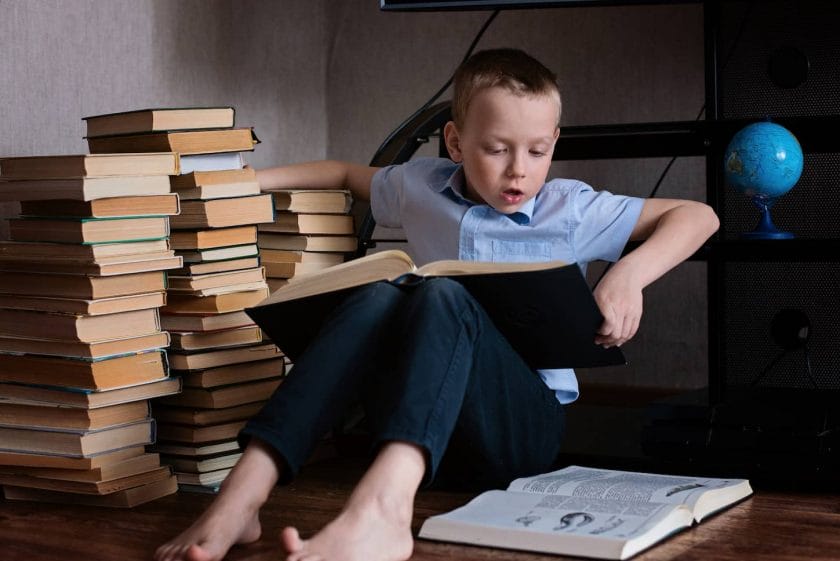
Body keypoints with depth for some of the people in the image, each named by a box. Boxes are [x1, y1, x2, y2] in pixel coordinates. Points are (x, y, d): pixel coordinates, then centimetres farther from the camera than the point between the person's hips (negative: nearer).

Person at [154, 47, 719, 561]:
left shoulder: (569, 209, 4)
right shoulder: (420, 188, 13)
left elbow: (698, 216, 6)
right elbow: (348, 174, 32)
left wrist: (629, 274, -12)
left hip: (526, 426, -3)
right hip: (421, 436, 3)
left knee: (444, 297, -32)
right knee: (377, 297, -27)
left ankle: (381, 508, -61)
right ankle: (244, 493, -44)